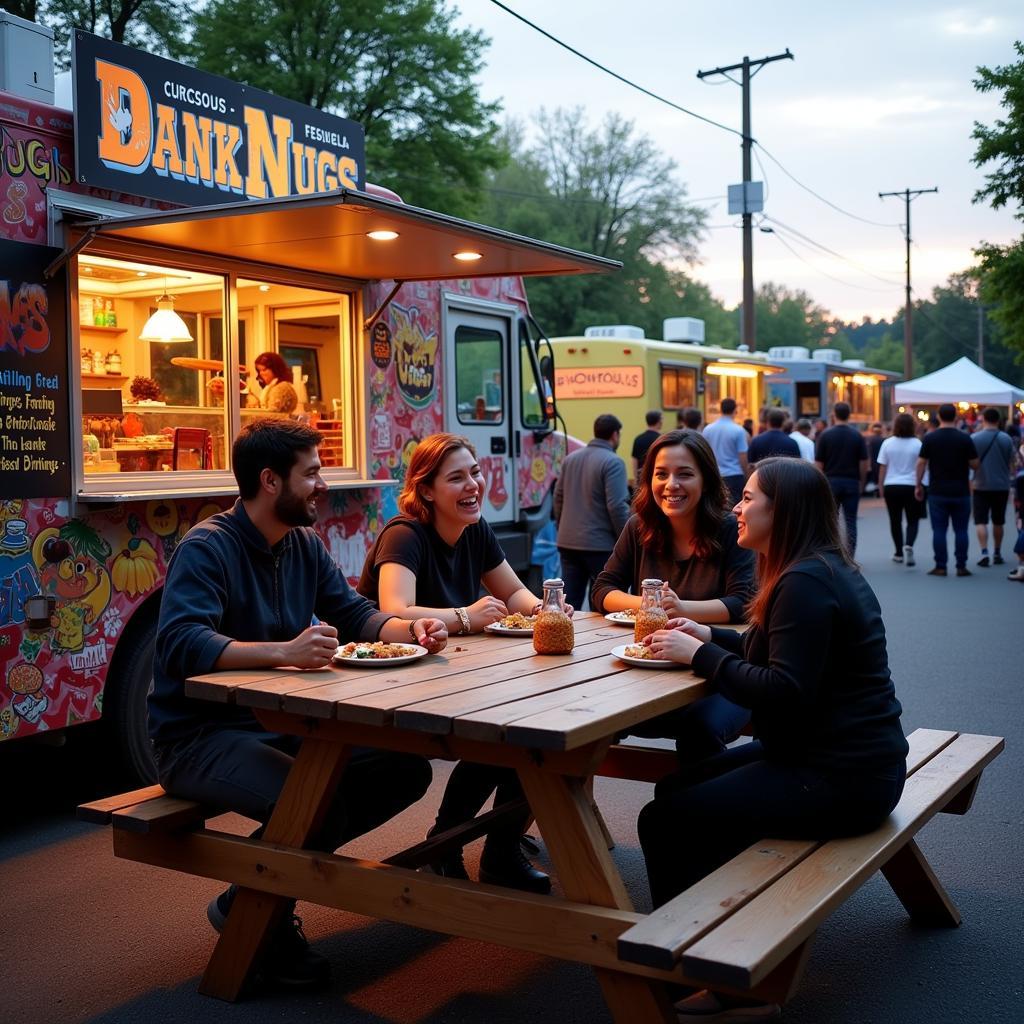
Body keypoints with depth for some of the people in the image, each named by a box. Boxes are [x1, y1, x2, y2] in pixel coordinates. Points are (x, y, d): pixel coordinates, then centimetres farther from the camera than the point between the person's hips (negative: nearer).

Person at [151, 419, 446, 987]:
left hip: (280, 721, 8)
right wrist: (284, 652, -45)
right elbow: (180, 643, -32)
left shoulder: (304, 544, 7)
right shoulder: (206, 548, -18)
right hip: (199, 736, -8)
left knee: (407, 767, -5)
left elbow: (355, 613, 9)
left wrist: (409, 628, -14)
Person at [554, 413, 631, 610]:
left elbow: (558, 498, 16)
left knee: (569, 603, 8)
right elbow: (617, 506, -17)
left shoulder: (571, 459, 11)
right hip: (600, 544, -6)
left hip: (568, 542, 6)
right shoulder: (613, 462, -11)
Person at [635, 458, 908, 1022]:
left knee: (664, 822, -10)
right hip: (836, 750, 11)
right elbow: (784, 650, 18)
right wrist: (711, 636, 5)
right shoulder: (824, 568, 11)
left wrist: (698, 655, -19)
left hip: (839, 778, -11)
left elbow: (784, 690, -27)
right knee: (676, 789, 17)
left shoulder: (806, 583, -21)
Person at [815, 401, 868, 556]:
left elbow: (818, 463, -4)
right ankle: (849, 558, 0)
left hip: (831, 481, -1)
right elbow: (864, 463, -1)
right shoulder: (857, 435, 1)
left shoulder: (825, 435, -3)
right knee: (850, 521, 4)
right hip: (852, 482, 1)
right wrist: (861, 483, 9)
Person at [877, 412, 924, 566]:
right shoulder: (917, 444, -5)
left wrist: (881, 486, 9)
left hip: (891, 486, 1)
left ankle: (899, 553, 15)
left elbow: (882, 468, 0)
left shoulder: (887, 443, -2)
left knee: (895, 520, 11)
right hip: (911, 486, -1)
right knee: (913, 520, 7)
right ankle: (908, 545, -18)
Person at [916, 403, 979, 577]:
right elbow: (975, 464, -2)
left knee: (939, 530, 3)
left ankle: (940, 566, 4)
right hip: (960, 492, 0)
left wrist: (918, 485, 5)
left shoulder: (930, 438, -3)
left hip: (937, 492, 0)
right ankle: (961, 566, 7)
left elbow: (921, 463, -3)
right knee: (961, 530, 6)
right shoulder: (965, 438, -4)